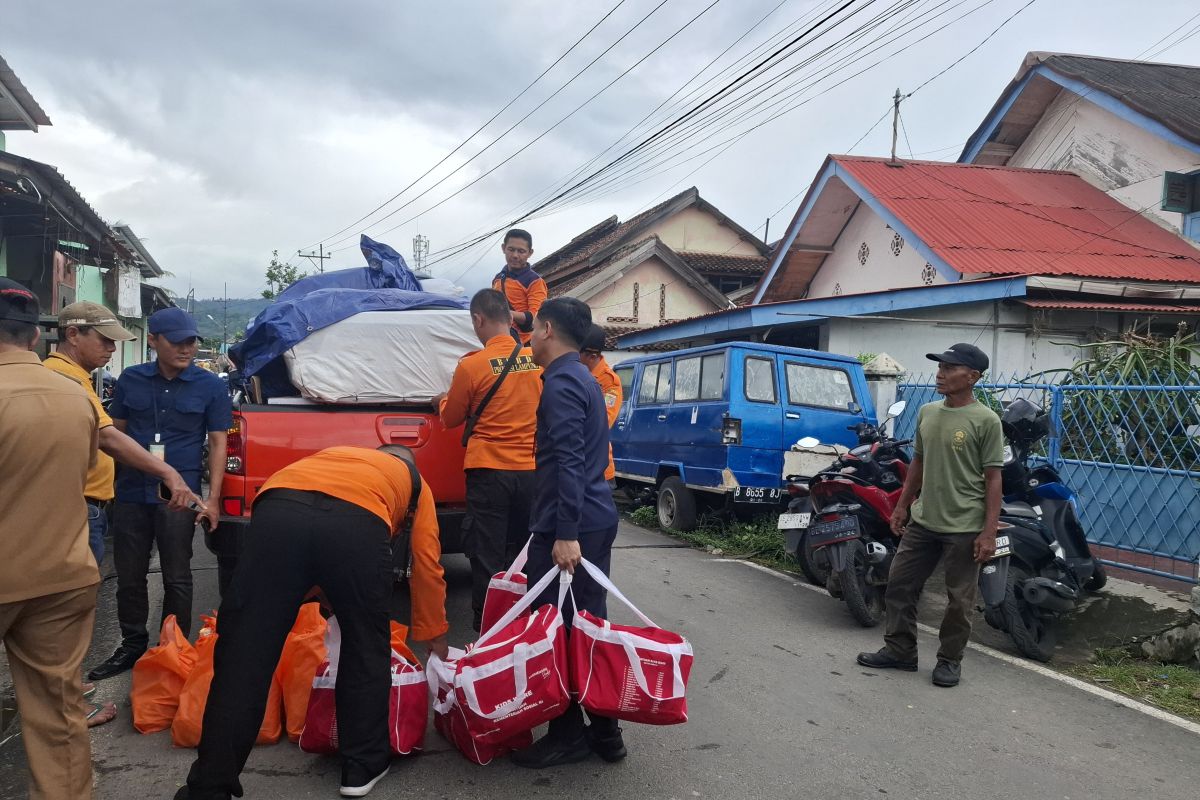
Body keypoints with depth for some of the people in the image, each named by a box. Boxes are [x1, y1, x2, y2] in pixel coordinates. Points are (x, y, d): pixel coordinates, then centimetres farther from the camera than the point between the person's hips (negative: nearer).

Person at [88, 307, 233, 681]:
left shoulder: (210, 386, -2)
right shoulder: (130, 379, 5)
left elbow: (218, 443, -1)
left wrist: (212, 499, -7)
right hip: (131, 493, 3)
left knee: (176, 578, 6)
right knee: (129, 576, 12)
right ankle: (132, 646, 28)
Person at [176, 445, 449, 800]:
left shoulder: (336, 454, 46)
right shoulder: (414, 480, 36)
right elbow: (427, 566, 31)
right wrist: (434, 637, 42)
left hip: (277, 513, 2)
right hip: (358, 524, -2)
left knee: (243, 654, 9)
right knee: (367, 649, 21)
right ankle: (362, 768, 29)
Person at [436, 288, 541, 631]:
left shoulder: (472, 365, -11)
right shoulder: (537, 361, 2)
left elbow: (451, 418, 4)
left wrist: (442, 401, 25)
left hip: (489, 471, -4)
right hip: (532, 471, 4)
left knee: (488, 558, 3)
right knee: (522, 555, 15)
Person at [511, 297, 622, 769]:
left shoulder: (561, 383, -13)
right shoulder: (584, 379, 18)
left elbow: (567, 462, -22)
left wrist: (565, 533, -26)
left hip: (568, 527, -10)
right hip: (598, 519, 10)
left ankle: (569, 735, 7)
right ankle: (603, 730, 20)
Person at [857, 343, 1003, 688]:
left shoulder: (985, 420, -11)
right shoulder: (927, 412, 7)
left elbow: (993, 478, -11)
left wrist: (989, 532, -15)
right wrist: (902, 506, 17)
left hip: (964, 527, -6)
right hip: (922, 521, 6)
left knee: (959, 599, 6)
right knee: (899, 584, 10)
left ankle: (950, 660, 22)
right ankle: (900, 651, 23)